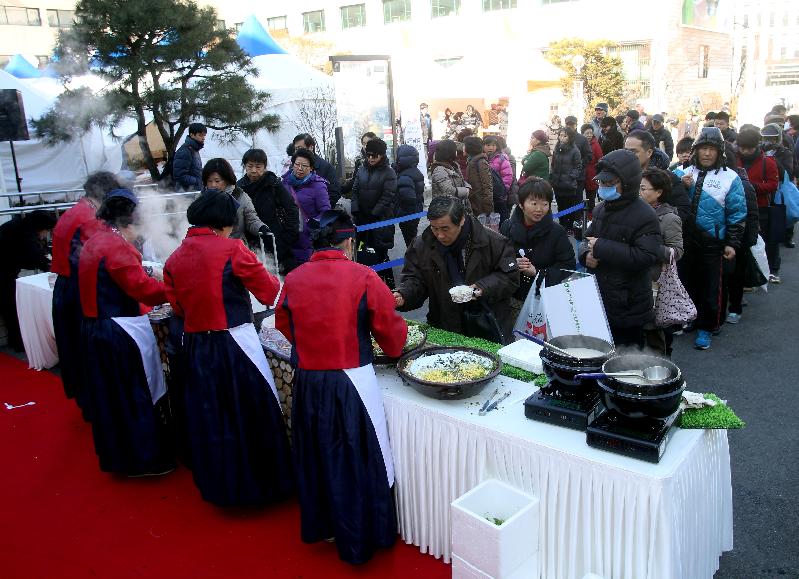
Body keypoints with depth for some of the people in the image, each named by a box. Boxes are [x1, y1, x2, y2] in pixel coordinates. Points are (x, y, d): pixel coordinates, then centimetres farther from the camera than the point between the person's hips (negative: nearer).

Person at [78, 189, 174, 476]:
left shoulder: (94, 242, 11)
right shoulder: (116, 246, -19)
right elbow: (143, 287, -21)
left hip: (94, 330, 10)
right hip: (121, 334, -10)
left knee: (109, 395, 19)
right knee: (137, 397, 3)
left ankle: (116, 456, 33)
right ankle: (144, 460, 14)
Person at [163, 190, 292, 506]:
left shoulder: (175, 259, 4)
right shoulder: (231, 249, -12)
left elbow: (178, 307, 8)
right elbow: (269, 290, -6)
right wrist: (270, 277, 15)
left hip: (196, 347, 6)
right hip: (235, 345, -5)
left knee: (208, 418, 18)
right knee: (250, 416, 9)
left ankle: (218, 486, 33)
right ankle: (261, 483, 22)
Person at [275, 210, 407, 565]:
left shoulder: (293, 279, -2)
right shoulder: (363, 278, -12)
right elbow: (392, 334, -6)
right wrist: (395, 347, 16)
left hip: (307, 383, 4)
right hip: (351, 383, -4)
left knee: (316, 455, 22)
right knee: (359, 461, 12)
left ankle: (319, 526, 41)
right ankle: (360, 541, 27)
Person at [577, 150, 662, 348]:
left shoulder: (645, 216, -15)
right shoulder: (601, 209, 8)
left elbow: (647, 257, -25)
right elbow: (587, 240, 18)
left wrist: (601, 248, -22)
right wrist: (586, 254, -8)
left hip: (628, 307, -7)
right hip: (597, 302, 7)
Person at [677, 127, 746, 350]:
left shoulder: (730, 178, -5)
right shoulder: (685, 173, 6)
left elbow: (737, 214, -3)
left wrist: (732, 244, -4)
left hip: (712, 242, -3)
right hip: (685, 238, 3)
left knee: (709, 287, 5)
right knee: (686, 282, 15)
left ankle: (705, 328, 19)